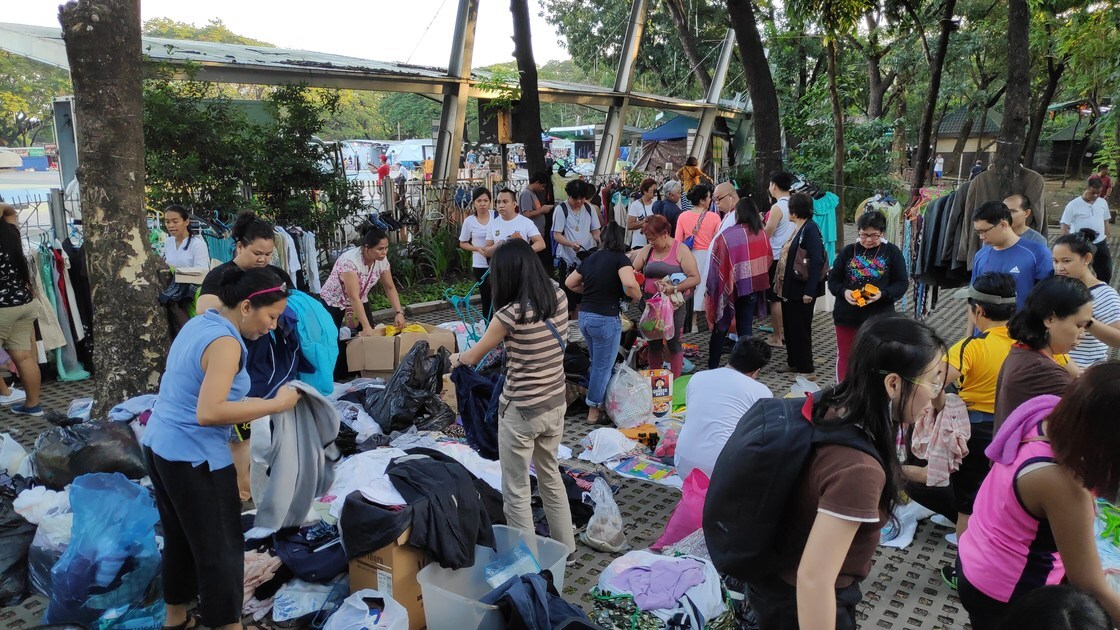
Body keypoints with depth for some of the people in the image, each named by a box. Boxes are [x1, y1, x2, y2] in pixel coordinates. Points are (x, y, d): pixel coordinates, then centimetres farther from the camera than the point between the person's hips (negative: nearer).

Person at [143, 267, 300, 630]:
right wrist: (275, 405, -25)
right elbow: (209, 413, -30)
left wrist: (247, 407, 12)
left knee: (180, 537, 23)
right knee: (221, 549, 3)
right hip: (194, 458, -10)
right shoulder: (224, 342, -21)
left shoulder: (198, 324, 7)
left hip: (159, 446, 10)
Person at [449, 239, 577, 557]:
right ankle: (565, 546, 41)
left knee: (516, 492, 10)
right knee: (550, 476, 27)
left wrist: (456, 358, 16)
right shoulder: (560, 297, -4)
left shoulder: (511, 313, -22)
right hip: (555, 404, 7)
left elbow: (474, 356, -6)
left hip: (520, 412, -7)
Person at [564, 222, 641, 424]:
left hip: (584, 315, 7)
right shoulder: (620, 259, -8)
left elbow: (569, 283, 19)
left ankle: (598, 403, 34)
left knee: (597, 363, 23)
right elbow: (630, 284, -26)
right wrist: (637, 296, -7)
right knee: (604, 366, 8)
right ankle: (594, 410, 17)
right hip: (606, 318, -7)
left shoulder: (591, 258, 11)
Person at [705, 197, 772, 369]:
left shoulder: (726, 236, -16)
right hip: (753, 287, 3)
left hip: (730, 288, -2)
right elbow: (769, 260, 7)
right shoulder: (763, 235, -4)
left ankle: (712, 366, 16)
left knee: (721, 327, 11)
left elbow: (717, 265, -11)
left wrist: (711, 287, -2)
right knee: (745, 327, 11)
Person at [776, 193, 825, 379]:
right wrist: (782, 283, 15)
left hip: (802, 290, -9)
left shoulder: (810, 229, -16)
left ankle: (806, 370, 8)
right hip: (790, 287, 9)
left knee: (801, 329, -1)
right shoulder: (798, 228, 12)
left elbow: (817, 261, -22)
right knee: (790, 327, 17)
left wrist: (809, 291, -25)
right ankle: (793, 363, 30)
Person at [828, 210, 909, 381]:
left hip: (879, 319, -2)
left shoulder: (892, 252, -1)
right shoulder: (848, 252, 3)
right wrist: (844, 292, -17)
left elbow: (902, 283, -2)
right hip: (847, 316, 2)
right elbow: (833, 280, 5)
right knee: (845, 358, 12)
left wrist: (883, 294, -21)